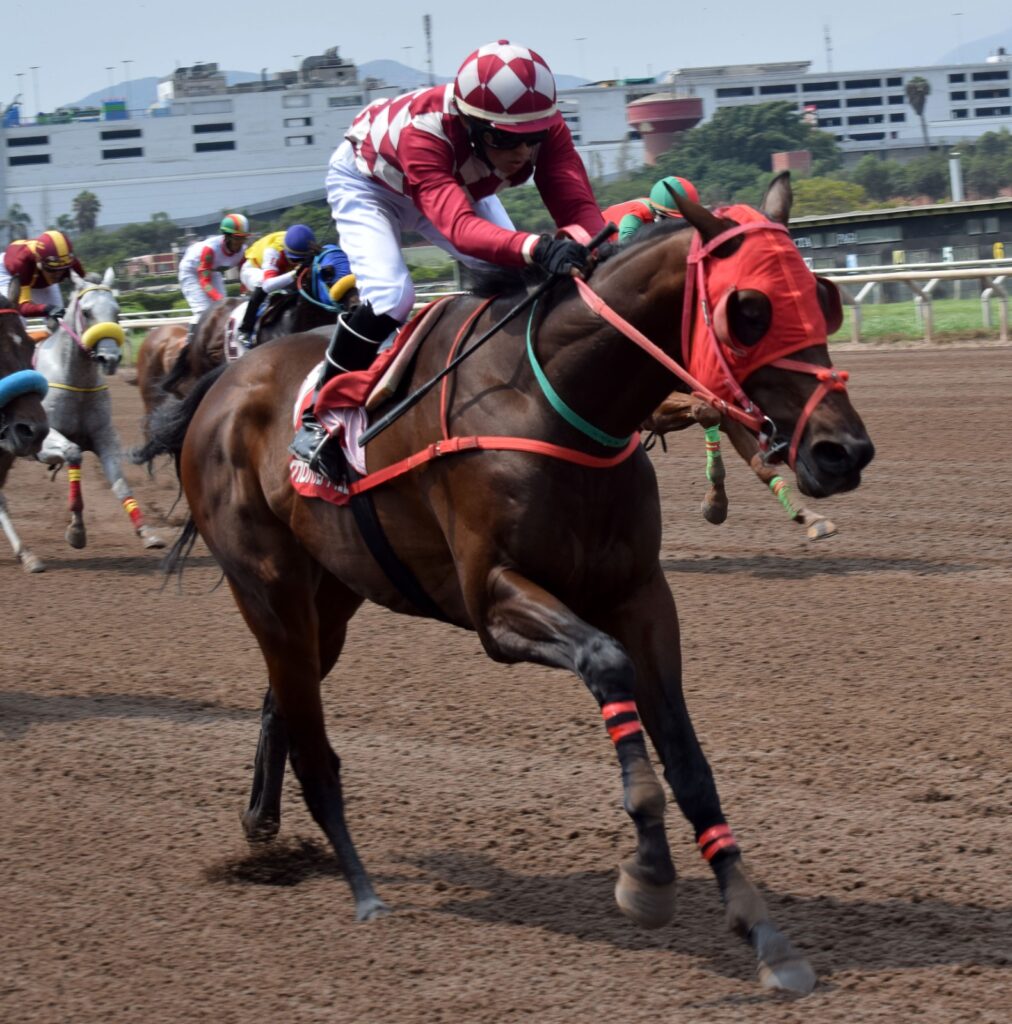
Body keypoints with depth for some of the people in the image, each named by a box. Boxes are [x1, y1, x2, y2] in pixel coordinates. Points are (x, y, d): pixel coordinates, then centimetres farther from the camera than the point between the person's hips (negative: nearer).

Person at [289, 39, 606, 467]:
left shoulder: (542, 124, -33)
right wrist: (536, 247, -77)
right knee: (390, 295, -25)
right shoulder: (422, 131, -46)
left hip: (461, 185, 5)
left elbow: (577, 204, -41)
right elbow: (459, 227, -59)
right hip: (367, 179, -5)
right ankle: (317, 416, -12)